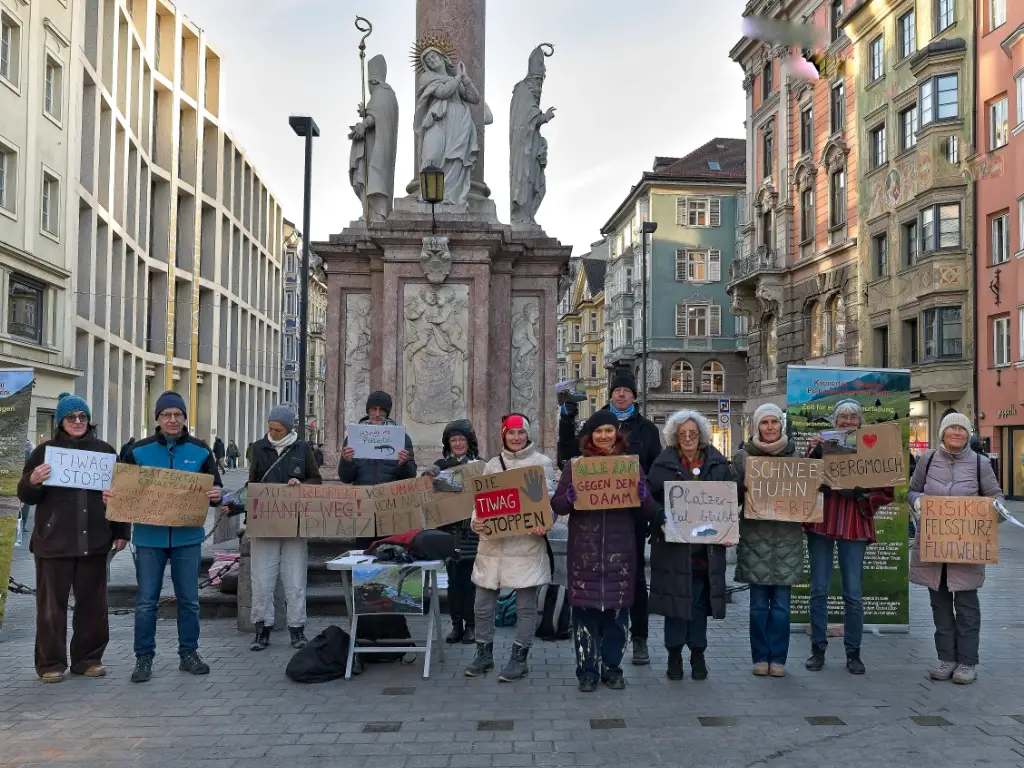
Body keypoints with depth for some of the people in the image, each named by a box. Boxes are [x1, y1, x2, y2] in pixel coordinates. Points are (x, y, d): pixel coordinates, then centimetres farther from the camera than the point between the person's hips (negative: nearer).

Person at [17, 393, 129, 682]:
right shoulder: (45, 451, 3)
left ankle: (88, 659, 18)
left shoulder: (105, 451, 9)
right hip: (54, 541, -2)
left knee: (93, 603, 7)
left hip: (94, 542, 2)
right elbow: (26, 496, 4)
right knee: (52, 604, 2)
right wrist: (33, 481, -19)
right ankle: (50, 663, 11)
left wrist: (121, 531, 9)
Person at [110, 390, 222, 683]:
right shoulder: (138, 450, 1)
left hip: (188, 537, 1)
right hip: (149, 537, -1)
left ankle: (189, 653, 22)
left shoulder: (200, 451, 3)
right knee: (146, 602, 4)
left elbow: (215, 489, 5)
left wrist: (216, 495, -18)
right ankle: (144, 658, 16)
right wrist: (110, 494, -17)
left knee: (189, 600, 9)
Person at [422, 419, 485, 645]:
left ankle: (471, 626, 11)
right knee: (453, 579, 6)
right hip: (449, 530, 2)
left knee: (469, 579, 1)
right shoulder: (441, 464, 8)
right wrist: (428, 473, -15)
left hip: (471, 531, -2)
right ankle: (456, 624, 15)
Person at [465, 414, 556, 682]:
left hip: (527, 542, -3)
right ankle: (484, 654, 23)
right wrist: (476, 521, -11)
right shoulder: (493, 465, 12)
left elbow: (550, 498, -2)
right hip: (493, 542, 4)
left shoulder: (541, 462, 2)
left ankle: (519, 658, 15)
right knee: (483, 603, 8)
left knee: (526, 604, 3)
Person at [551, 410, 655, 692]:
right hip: (584, 552, -1)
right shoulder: (575, 465, 6)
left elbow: (649, 509, 6)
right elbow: (557, 505, 3)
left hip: (620, 552, 1)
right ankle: (587, 671, 10)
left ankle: (612, 667, 19)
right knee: (585, 611, 0)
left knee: (617, 611, 5)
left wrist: (640, 493, -15)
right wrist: (571, 496, -19)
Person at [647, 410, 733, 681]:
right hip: (673, 544, -2)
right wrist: (662, 521, -17)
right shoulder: (663, 464, 1)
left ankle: (698, 654, 20)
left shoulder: (718, 463, 7)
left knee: (700, 599, 8)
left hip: (706, 545, 2)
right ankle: (674, 655, 14)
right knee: (676, 596, 2)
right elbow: (651, 498, -2)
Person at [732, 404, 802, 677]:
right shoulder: (743, 456, 5)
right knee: (759, 603, 3)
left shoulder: (795, 455, 9)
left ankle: (778, 658, 12)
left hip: (786, 537, 1)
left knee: (781, 603, 3)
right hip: (755, 536, -1)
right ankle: (761, 657, 13)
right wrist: (745, 491, -12)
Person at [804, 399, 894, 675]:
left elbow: (887, 491, 3)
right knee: (819, 589, 5)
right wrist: (811, 453, -15)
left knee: (853, 593, 3)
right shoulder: (822, 445, 5)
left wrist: (864, 498, -14)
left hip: (854, 526, -1)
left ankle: (853, 652, 15)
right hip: (821, 521, 1)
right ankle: (817, 648, 17)